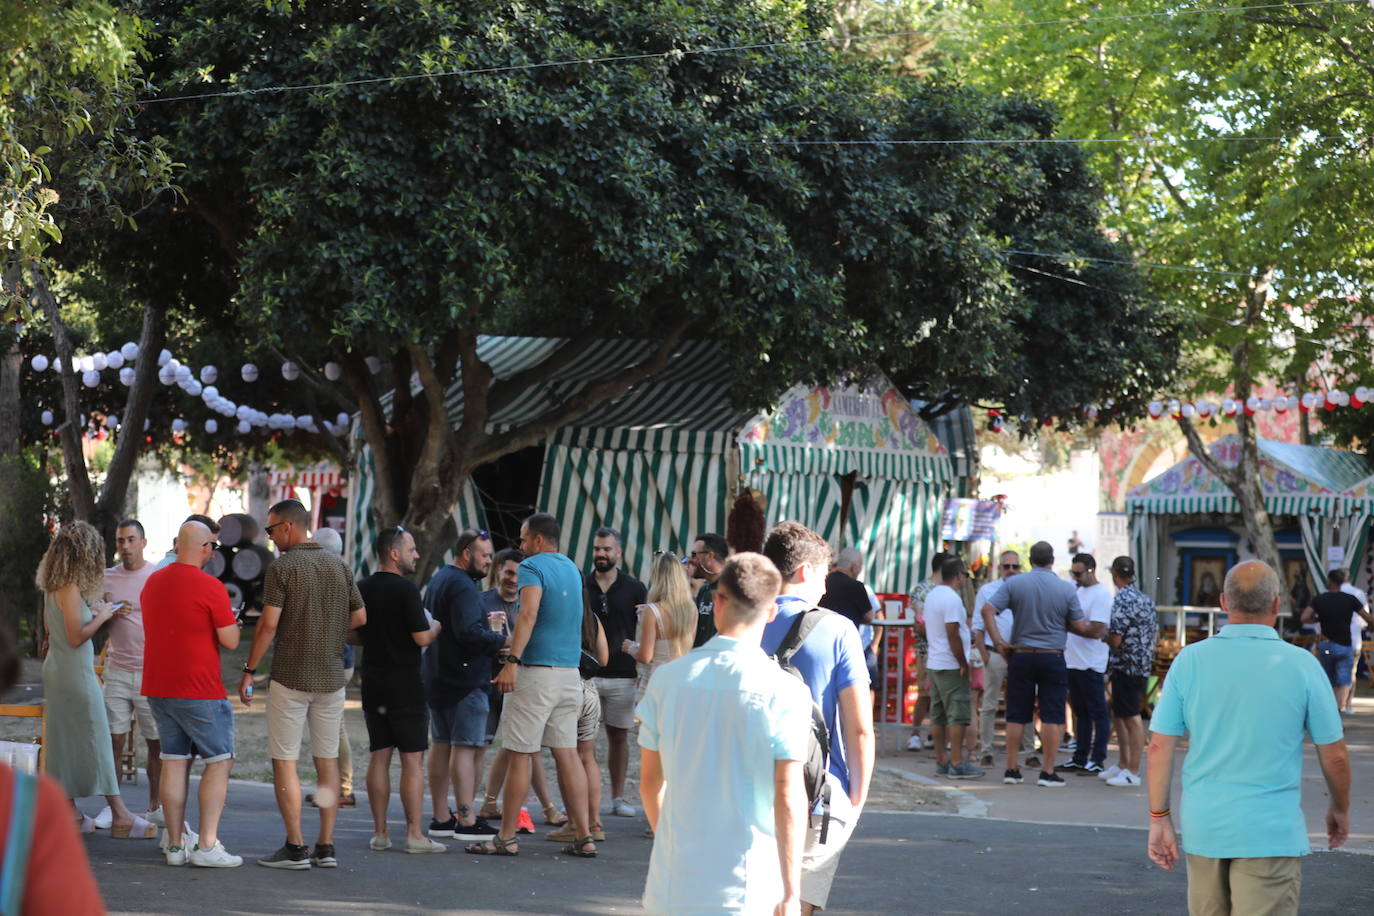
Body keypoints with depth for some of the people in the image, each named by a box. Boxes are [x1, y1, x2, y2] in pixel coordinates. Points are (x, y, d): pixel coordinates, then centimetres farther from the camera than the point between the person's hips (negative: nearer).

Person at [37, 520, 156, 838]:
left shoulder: (52, 586, 8)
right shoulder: (70, 588, -19)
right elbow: (76, 636, -21)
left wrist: (92, 614, 13)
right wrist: (101, 617, -7)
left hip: (56, 669, 9)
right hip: (76, 672, -9)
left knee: (64, 742, 11)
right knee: (97, 740, -5)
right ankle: (119, 814, -1)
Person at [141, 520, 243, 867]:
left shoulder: (152, 582, 9)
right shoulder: (210, 587, -13)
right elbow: (230, 641, -10)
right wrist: (231, 622, 9)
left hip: (158, 688, 7)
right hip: (200, 691, -7)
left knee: (174, 763, 9)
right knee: (219, 762, 2)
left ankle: (175, 844, 8)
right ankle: (207, 844, -4)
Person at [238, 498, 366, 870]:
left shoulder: (282, 567, -9)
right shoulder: (338, 565, 8)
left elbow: (268, 624, -13)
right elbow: (360, 617, 10)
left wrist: (249, 670, -6)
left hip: (291, 677, -5)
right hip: (332, 677, 5)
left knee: (285, 762, 1)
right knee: (328, 760, 10)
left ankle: (295, 848, -2)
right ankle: (326, 846, 9)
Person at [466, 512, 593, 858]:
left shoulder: (532, 567, -7)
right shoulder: (572, 569, 18)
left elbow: (529, 613, -24)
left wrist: (513, 661, -30)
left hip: (538, 671, -7)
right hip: (570, 671, 7)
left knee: (520, 754, -2)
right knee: (567, 752, 8)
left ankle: (507, 838, 3)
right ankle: (584, 837, 4)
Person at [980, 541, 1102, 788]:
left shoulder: (1014, 583, -1)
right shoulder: (1066, 589, -4)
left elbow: (988, 610, -10)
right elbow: (1080, 627, -1)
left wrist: (999, 641, -6)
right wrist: (1098, 630, 19)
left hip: (1021, 656, 2)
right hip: (1053, 657, -2)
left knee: (1016, 716, 8)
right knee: (1051, 717, 2)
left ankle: (1012, 769, 11)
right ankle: (1048, 772, 0)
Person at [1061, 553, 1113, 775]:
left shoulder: (1101, 595, -13)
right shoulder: (1078, 591, 15)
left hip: (1090, 664, -9)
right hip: (1073, 662, 9)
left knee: (1098, 713, -1)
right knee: (1080, 713, 14)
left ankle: (1097, 761, 1)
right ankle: (1080, 759, 20)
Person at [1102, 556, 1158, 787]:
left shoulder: (1122, 601, -18)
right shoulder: (1145, 599, 10)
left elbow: (1115, 640, -21)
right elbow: (1156, 634, 17)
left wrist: (1103, 635, -1)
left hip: (1125, 666, -9)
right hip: (1142, 665, 9)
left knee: (1131, 718, -4)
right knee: (1118, 714, 19)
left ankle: (1133, 772, 1)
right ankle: (1122, 764, 27)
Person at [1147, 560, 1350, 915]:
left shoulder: (1190, 660, -2)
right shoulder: (1301, 665, -7)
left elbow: (1160, 747, -2)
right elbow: (1334, 756, -1)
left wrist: (1159, 818, 7)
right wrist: (1340, 809, 17)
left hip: (1203, 828, 3)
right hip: (1270, 832, -3)